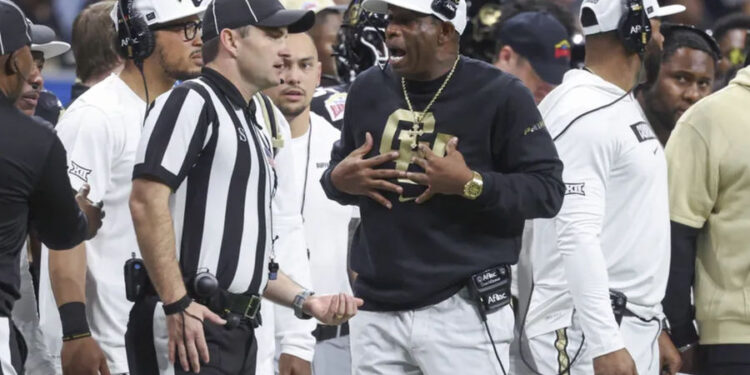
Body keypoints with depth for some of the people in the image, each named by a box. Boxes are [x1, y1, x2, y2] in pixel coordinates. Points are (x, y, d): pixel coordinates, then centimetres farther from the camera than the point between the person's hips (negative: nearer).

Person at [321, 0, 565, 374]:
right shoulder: (369, 90, 11)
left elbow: (547, 191, -7)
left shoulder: (499, 94, -5)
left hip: (463, 311, -5)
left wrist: (471, 184, -20)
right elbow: (338, 170, 23)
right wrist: (338, 179, -1)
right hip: (376, 311, 5)